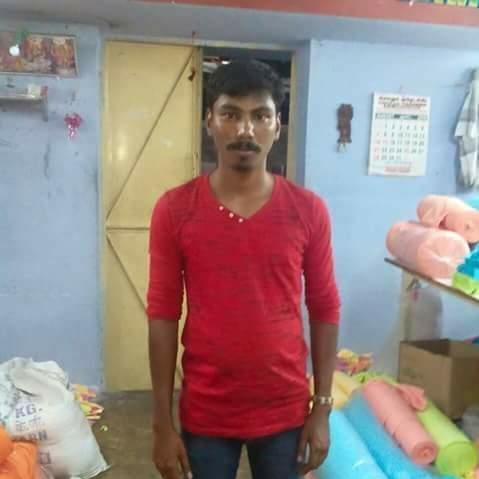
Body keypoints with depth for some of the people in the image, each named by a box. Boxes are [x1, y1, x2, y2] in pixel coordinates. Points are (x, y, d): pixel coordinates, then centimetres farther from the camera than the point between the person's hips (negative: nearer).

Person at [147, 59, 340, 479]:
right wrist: (163, 424, -5)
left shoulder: (308, 210, -8)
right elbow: (163, 317, -6)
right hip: (205, 414, 0)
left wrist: (322, 408, -1)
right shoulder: (174, 210, -10)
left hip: (285, 412, 1)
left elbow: (325, 310, -1)